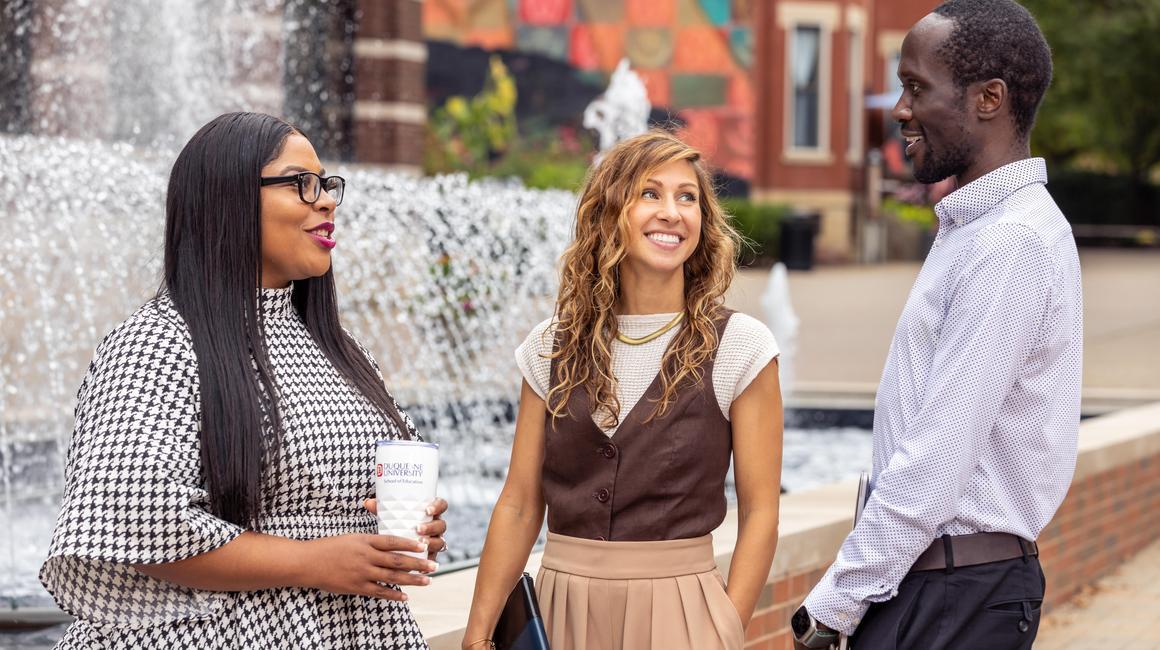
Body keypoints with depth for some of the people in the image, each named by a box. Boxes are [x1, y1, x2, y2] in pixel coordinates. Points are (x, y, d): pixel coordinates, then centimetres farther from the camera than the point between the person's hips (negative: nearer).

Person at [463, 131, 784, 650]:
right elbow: (520, 504, 5)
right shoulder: (552, 348, 3)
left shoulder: (738, 347, -6)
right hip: (562, 607, 3)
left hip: (677, 606, -3)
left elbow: (759, 514, -5)